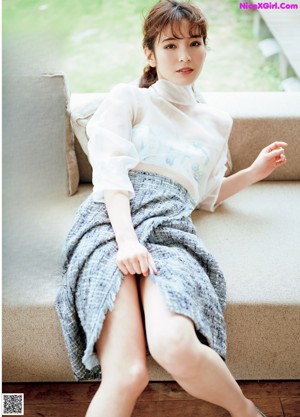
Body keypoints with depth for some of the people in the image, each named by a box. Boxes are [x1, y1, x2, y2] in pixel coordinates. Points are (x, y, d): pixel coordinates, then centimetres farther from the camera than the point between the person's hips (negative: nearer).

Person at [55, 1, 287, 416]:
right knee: (127, 375, -29)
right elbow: (110, 171, 0)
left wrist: (255, 171, 23)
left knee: (177, 347, -31)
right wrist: (127, 238, -16)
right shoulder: (127, 98, 17)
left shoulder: (216, 122, 29)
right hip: (110, 219, -1)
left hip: (168, 226, 2)